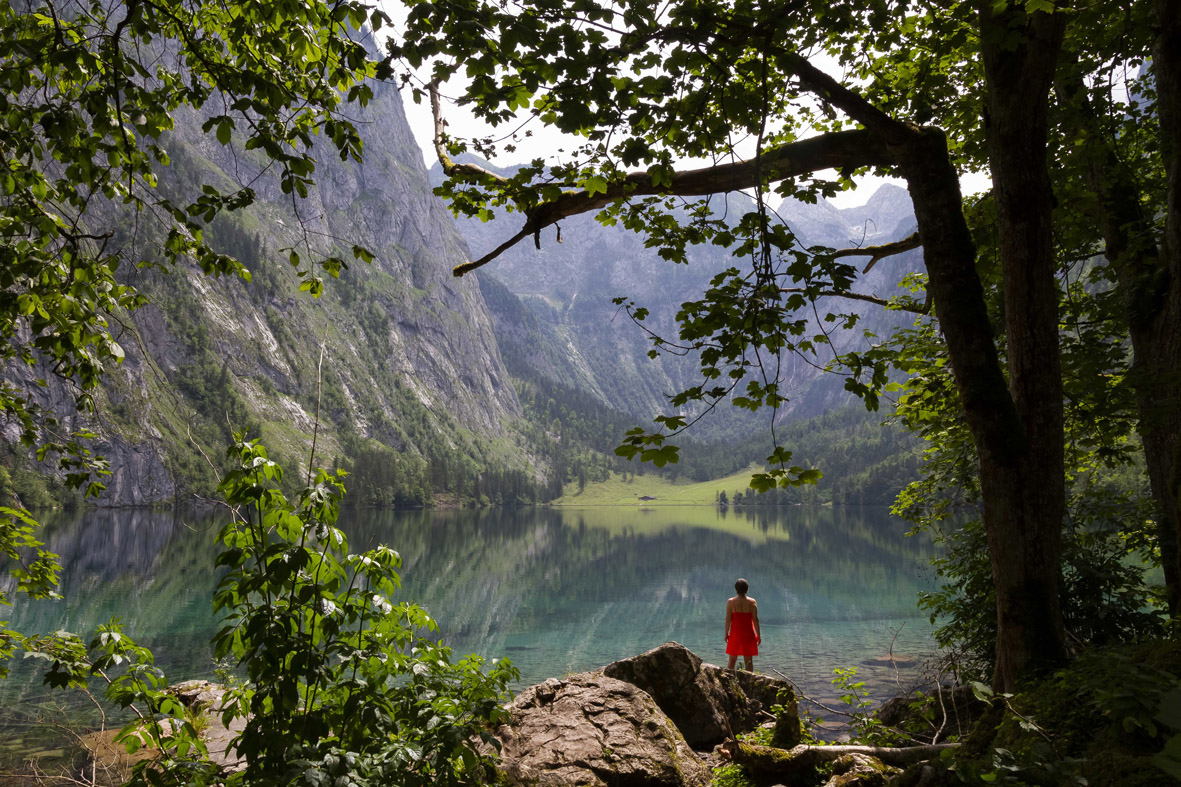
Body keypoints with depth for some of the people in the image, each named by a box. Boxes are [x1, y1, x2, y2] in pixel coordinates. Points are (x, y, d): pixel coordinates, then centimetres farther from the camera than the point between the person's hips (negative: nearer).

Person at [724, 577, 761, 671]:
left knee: (732, 660, 11)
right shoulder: (752, 602, -5)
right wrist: (758, 635, 2)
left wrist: (726, 634, 3)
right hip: (748, 634, 0)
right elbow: (755, 619, -6)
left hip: (735, 634, 0)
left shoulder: (730, 602, -5)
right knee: (749, 660, 8)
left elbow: (728, 619, -6)